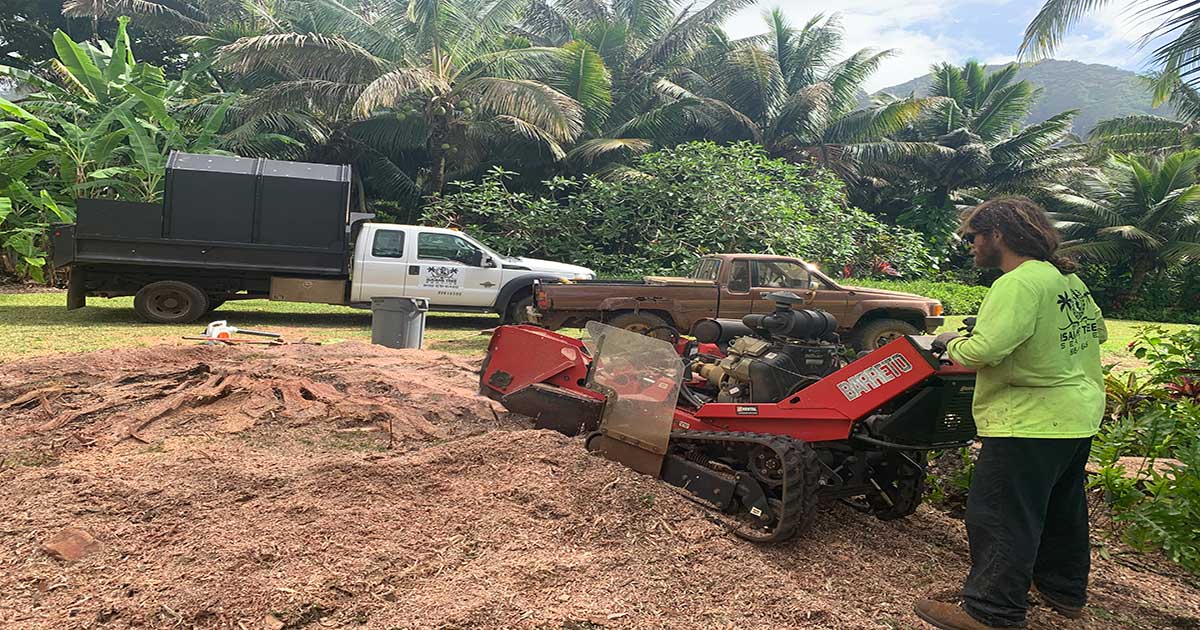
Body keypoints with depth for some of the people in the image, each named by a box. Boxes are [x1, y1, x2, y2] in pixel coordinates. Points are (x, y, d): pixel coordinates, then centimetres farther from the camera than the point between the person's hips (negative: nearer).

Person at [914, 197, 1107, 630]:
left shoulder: (1019, 283, -21)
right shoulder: (1070, 280, 9)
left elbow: (984, 350, -31)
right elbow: (1097, 331, 23)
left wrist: (951, 343, -11)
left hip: (1030, 422, -10)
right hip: (1079, 418, 10)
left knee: (1000, 518, 0)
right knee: (1062, 508, 23)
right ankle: (1065, 592, 39)